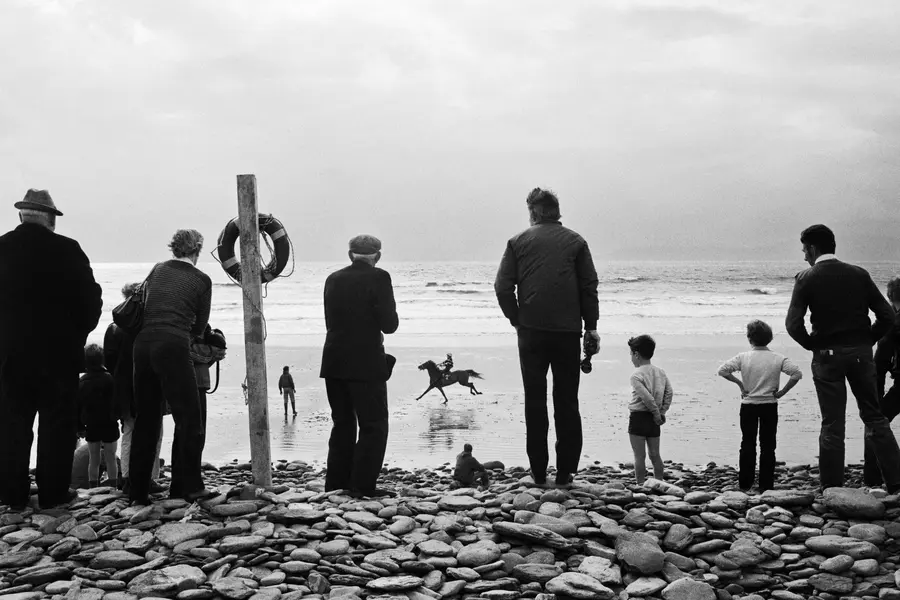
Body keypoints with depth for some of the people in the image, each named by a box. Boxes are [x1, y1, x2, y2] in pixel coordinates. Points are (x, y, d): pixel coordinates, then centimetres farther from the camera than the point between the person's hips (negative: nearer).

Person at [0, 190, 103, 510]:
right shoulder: (67, 250, -10)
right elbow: (90, 300, -8)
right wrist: (76, 335, 7)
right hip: (58, 351, -3)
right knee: (57, 424, 6)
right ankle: (53, 492, 9)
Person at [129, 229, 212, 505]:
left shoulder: (158, 270, 16)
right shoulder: (201, 280, 5)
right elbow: (199, 327, 9)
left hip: (143, 344, 5)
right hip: (173, 347, -5)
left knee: (146, 419, 12)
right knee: (189, 418, 3)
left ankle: (138, 490, 14)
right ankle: (187, 487, 2)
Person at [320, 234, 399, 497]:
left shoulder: (333, 279, 8)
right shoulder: (378, 278, -9)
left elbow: (331, 321, 14)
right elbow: (389, 325, -13)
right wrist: (391, 315, 9)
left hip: (334, 364, 6)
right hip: (366, 364, -6)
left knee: (343, 424, 16)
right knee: (374, 426, 3)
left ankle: (336, 484, 18)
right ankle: (363, 485, -1)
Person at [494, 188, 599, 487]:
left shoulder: (518, 242, 4)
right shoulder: (575, 241, 4)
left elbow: (503, 286, -2)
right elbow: (589, 286, 2)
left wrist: (517, 320, 9)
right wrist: (591, 325, 8)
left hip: (531, 331, 0)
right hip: (568, 331, 0)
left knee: (535, 402, 6)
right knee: (567, 402, 7)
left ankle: (539, 472, 8)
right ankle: (565, 472, 8)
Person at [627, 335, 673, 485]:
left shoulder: (636, 375, -13)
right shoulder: (661, 372, 8)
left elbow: (647, 397, -21)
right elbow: (669, 393, 5)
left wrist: (656, 413, -11)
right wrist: (662, 412, 6)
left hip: (638, 417, -7)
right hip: (653, 419, 7)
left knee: (639, 456, -1)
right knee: (655, 455, 14)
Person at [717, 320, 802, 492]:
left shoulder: (743, 357, -6)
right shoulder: (778, 358, -5)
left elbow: (722, 370, -14)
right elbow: (797, 374, -14)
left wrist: (739, 383, -3)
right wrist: (782, 391, -5)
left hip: (748, 406, 0)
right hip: (770, 405, 0)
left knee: (747, 444, 10)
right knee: (768, 446, 7)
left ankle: (745, 484, 13)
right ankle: (766, 486, 7)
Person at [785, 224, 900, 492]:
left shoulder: (806, 278, -7)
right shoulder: (859, 274, 3)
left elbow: (793, 323, -15)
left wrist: (812, 344, 1)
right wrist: (868, 340, 10)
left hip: (827, 356, -3)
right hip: (861, 354, 3)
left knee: (832, 425, 4)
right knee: (875, 418, 12)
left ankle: (832, 489, 8)